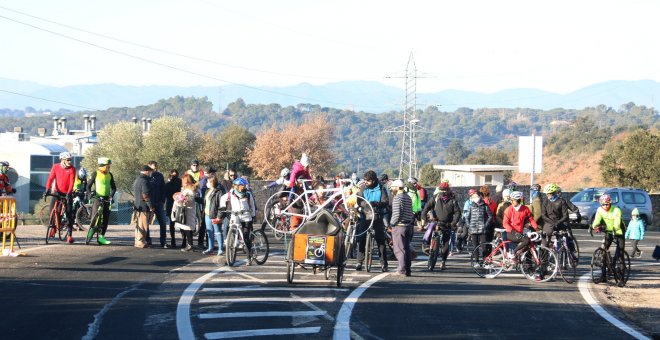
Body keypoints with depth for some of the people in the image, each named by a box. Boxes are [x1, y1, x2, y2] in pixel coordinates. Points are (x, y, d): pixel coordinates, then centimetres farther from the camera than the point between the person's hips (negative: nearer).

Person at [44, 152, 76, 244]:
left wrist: (69, 193, -31)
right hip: (57, 192, 1)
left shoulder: (72, 169, -8)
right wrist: (47, 190, -25)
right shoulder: (56, 167, -4)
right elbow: (50, 178, -10)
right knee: (52, 208, -15)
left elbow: (72, 182, -17)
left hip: (67, 193, -1)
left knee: (69, 214, -6)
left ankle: (69, 234, -3)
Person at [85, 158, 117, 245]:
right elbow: (88, 186, -2)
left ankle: (101, 237, 3)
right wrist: (89, 194, -18)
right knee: (95, 218, -11)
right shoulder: (95, 174, -3)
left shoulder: (110, 175, 10)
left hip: (106, 199, 4)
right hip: (97, 198, -4)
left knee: (105, 219, 0)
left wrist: (111, 195, -5)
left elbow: (114, 187, 12)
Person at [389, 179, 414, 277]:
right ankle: (407, 270, 13)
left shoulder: (397, 198, -13)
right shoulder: (408, 197, 14)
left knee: (399, 249, -4)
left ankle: (402, 270, -6)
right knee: (407, 248, 11)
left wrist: (392, 223, -7)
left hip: (399, 226, -8)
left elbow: (397, 214, -19)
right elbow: (411, 212, 14)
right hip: (409, 225, 8)